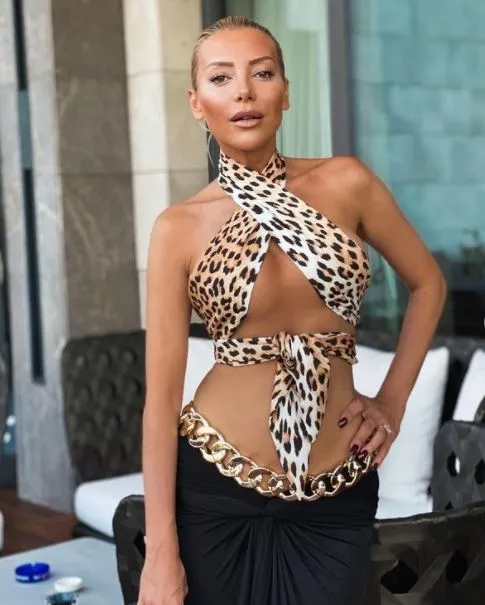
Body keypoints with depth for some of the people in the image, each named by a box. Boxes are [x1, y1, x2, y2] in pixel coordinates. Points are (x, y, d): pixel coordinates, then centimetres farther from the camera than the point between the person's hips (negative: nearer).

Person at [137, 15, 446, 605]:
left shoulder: (346, 183, -4)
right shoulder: (179, 227, -6)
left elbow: (427, 283, 11)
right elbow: (162, 394, -7)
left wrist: (392, 401, 5)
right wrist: (160, 551, -10)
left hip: (337, 491, 1)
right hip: (217, 487, -1)